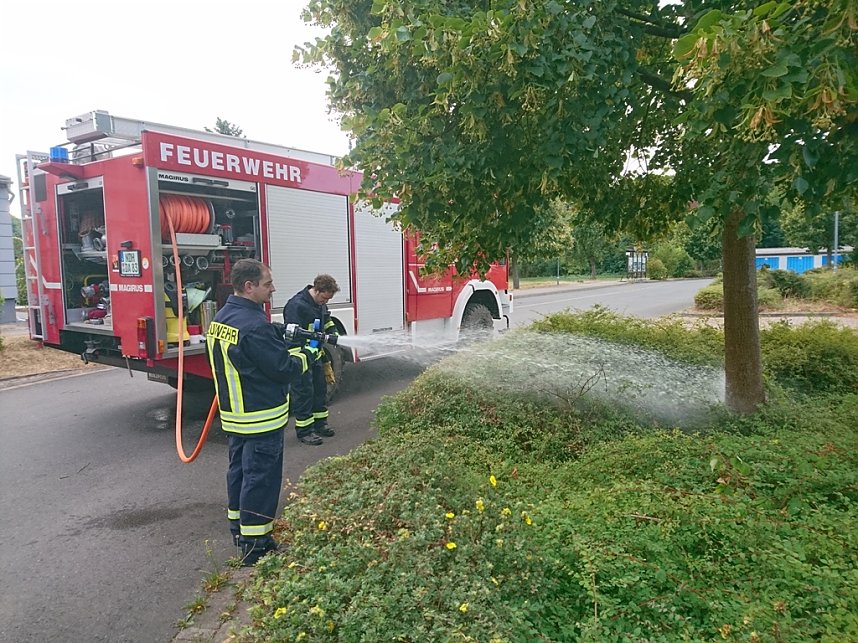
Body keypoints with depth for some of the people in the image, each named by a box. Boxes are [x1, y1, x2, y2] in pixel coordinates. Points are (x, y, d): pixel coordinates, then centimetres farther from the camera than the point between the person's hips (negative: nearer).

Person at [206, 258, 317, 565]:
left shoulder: (220, 319, 6)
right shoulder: (255, 326, -25)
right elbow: (285, 368, -22)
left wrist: (291, 350, 8)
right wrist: (307, 355, -4)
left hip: (233, 415, 10)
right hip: (262, 419, -9)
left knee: (239, 470, 20)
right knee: (261, 479, 1)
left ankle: (239, 528, 35)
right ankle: (255, 546, 10)